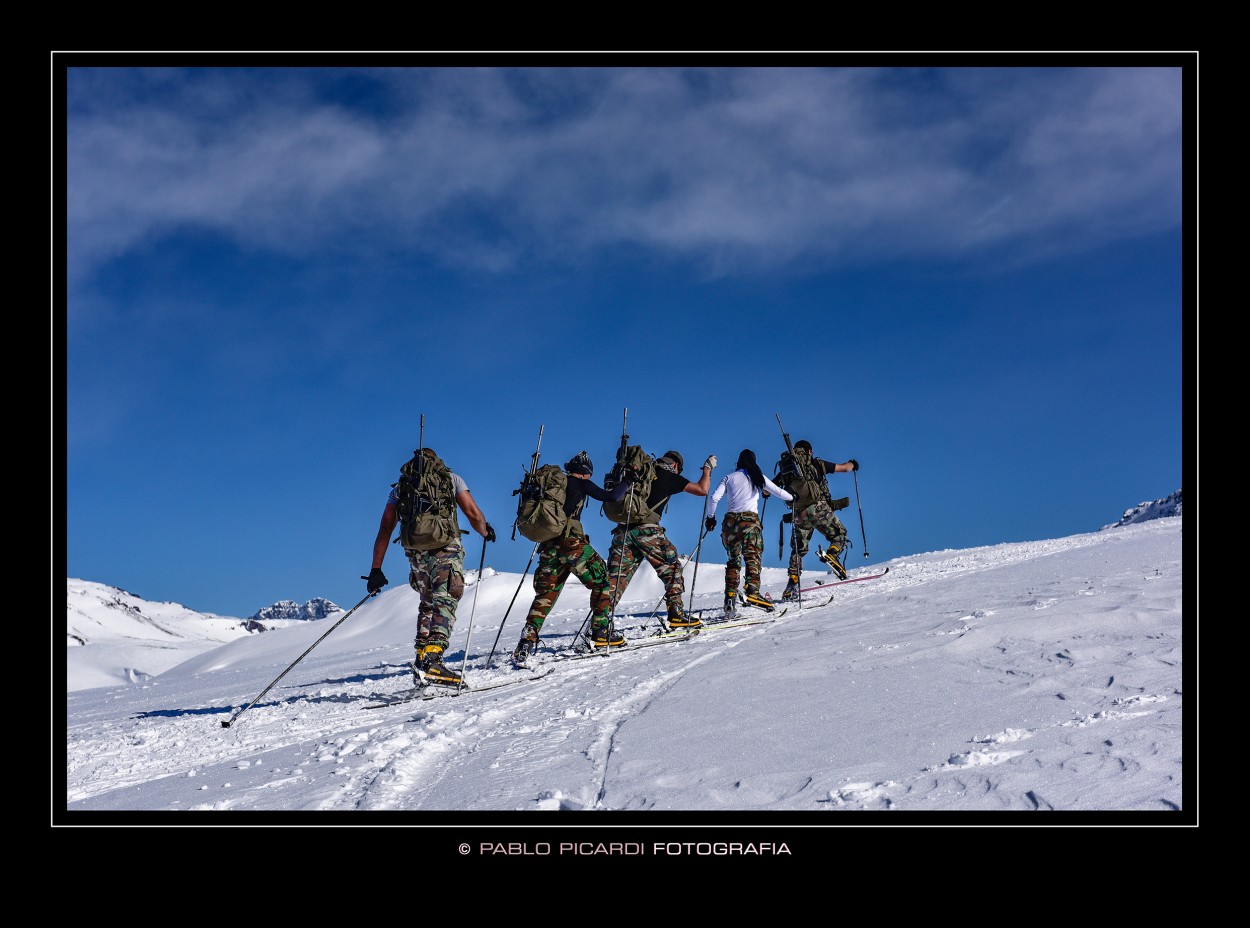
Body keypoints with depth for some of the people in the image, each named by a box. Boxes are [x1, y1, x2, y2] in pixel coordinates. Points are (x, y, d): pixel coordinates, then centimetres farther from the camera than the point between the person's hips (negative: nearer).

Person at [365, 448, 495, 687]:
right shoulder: (451, 478, 14)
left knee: (428, 603, 22)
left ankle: (422, 657, 11)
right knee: (445, 602, -11)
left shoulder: (400, 487, 21)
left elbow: (385, 529, 13)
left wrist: (376, 570, 13)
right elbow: (474, 515, 5)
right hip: (446, 548, -4)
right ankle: (432, 659, -30)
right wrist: (486, 532, 26)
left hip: (415, 552, 4)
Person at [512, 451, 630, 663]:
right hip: (571, 542, -6)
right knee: (602, 581, 11)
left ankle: (526, 642, -3)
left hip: (548, 545, 6)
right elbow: (612, 498, -3)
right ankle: (601, 632, 10)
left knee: (545, 594, 11)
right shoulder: (581, 483, 2)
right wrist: (627, 481, 10)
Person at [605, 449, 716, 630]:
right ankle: (676, 612, 3)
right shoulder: (670, 477, 7)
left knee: (616, 576, 3)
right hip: (647, 529, -5)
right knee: (672, 568, 10)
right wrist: (708, 468, 22)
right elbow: (702, 490, 7)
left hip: (623, 529, 5)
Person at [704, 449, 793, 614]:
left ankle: (730, 596, -2)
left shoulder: (729, 478, 13)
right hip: (750, 519, -2)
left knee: (733, 560, 10)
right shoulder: (758, 477, 13)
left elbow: (714, 498, 3)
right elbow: (778, 491, 16)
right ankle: (751, 591, -33)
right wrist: (791, 498, 35)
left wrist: (710, 517, 15)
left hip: (730, 521, 2)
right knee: (753, 557, -11)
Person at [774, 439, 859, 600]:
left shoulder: (785, 468, 16)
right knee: (839, 534, 13)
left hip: (798, 514, 3)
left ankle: (791, 587, 8)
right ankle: (832, 555, -18)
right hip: (818, 508, -3)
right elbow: (843, 468, 17)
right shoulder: (815, 464, 8)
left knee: (798, 549, 16)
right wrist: (852, 463, 40)